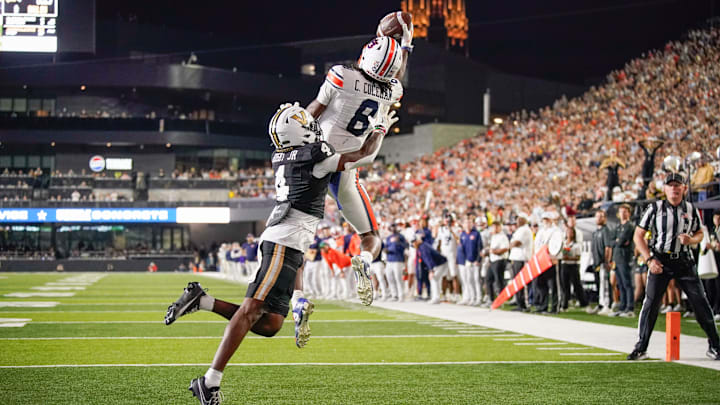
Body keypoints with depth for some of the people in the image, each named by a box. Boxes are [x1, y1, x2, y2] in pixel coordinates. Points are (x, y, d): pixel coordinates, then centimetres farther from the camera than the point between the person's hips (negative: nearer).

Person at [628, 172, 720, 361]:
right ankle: (641, 348, 3)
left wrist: (691, 240, -7)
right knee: (650, 304, -7)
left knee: (701, 302, -2)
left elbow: (699, 233, 18)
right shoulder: (655, 208, -3)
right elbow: (638, 235, 0)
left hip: (684, 261, 2)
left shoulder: (691, 210, 5)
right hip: (660, 260, -2)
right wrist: (649, 259, -11)